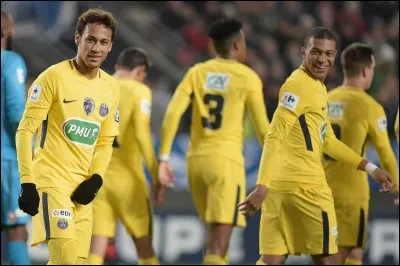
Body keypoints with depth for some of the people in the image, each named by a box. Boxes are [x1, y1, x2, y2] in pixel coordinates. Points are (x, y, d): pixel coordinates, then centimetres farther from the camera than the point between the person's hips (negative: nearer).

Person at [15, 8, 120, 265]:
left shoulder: (111, 88, 10)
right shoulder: (54, 77, -9)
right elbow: (25, 130, -10)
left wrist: (96, 179, 0)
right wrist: (27, 183, -16)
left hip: (82, 188, 7)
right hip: (51, 181, -7)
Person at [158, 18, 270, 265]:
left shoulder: (197, 72, 9)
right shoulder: (248, 78, 0)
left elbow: (172, 114, -3)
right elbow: (262, 128, 0)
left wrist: (164, 158, -1)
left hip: (196, 159, 5)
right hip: (226, 159, -5)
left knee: (215, 235, 21)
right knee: (217, 245, -10)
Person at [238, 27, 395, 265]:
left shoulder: (318, 87, 19)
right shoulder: (299, 85, -11)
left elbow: (327, 141, 28)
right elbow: (274, 138, -19)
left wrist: (370, 168, 28)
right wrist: (263, 186, -27)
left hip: (280, 184, 9)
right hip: (304, 186, -9)